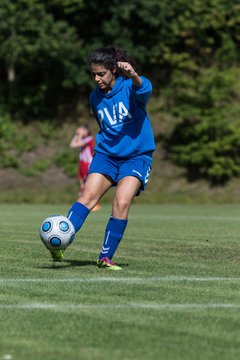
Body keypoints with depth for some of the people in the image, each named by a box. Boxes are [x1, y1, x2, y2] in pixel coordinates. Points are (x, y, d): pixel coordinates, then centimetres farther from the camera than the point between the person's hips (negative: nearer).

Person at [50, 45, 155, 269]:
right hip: (106, 155, 4)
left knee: (122, 203, -20)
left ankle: (106, 258, -10)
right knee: (88, 196, -18)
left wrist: (133, 76, -56)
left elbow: (144, 90, -35)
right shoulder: (95, 97, 8)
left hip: (136, 156, -4)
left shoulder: (129, 87, -9)